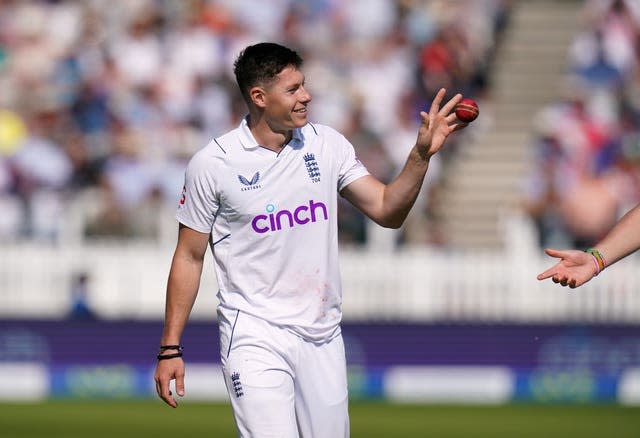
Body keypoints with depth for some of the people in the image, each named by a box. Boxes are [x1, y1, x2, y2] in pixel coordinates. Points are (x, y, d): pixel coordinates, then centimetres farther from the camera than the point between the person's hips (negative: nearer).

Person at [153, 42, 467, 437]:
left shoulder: (326, 145, 5)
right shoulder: (212, 163, -5)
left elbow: (387, 211, 3)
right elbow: (189, 257, 1)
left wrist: (421, 155, -12)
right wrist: (170, 348, -1)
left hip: (322, 337, 4)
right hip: (255, 337, -4)